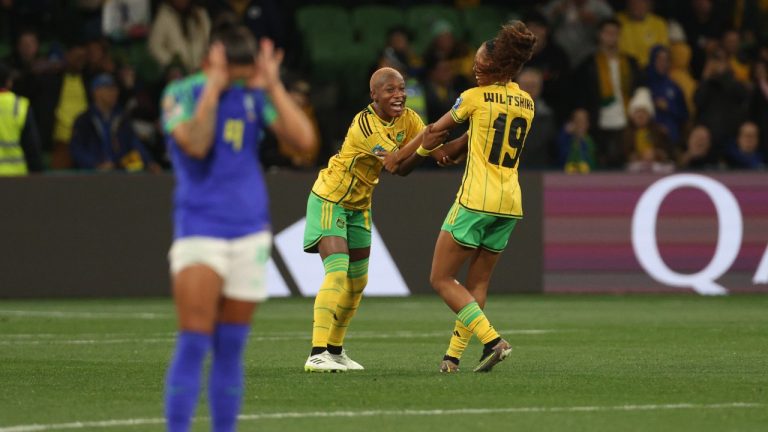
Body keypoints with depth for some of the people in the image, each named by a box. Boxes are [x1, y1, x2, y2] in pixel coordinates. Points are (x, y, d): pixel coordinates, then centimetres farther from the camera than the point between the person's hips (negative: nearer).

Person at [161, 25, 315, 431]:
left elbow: (303, 138, -5)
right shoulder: (181, 93, -4)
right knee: (193, 344, -13)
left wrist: (273, 85, -11)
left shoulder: (255, 94, 6)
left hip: (250, 233, 4)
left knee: (230, 349, 7)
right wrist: (213, 88, -22)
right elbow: (195, 145, -21)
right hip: (199, 228, -4)